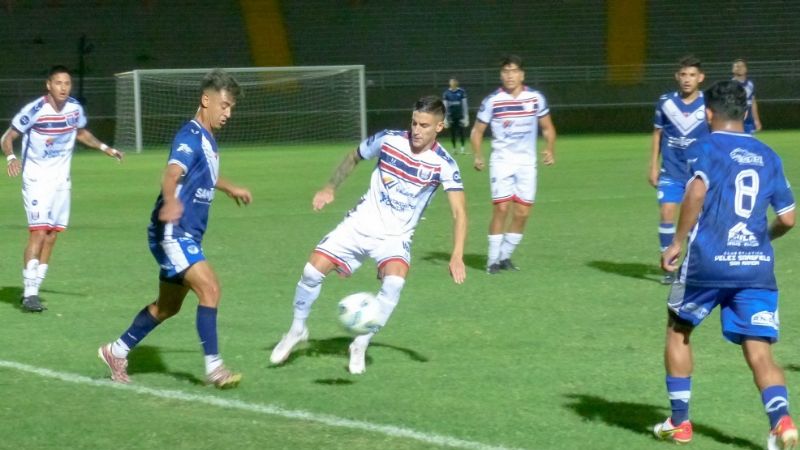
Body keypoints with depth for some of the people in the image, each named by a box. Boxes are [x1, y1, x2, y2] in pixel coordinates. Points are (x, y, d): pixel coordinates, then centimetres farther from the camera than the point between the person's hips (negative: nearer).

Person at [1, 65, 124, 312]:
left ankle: (33, 290, 13)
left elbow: (82, 133, 22)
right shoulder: (34, 110, -17)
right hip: (36, 179, -6)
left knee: (52, 236, 5)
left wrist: (104, 148, 11)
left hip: (61, 180, 6)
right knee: (38, 232, -15)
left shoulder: (75, 109, 0)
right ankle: (29, 293, -13)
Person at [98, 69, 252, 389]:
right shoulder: (190, 136, -16)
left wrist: (230, 189, 54)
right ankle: (213, 367, -20)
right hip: (173, 233, -10)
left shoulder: (208, 140, 13)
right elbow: (173, 172, -35)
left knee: (168, 306, 18)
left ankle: (117, 351, 31)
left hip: (188, 236, 10)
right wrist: (171, 201, -56)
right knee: (209, 288, -21)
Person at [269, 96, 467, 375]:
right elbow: (354, 157, 12)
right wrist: (330, 188, 2)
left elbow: (459, 211, -23)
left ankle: (360, 347, -9)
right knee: (312, 271, -8)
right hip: (359, 225, 2)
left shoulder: (443, 164, -16)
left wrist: (457, 256, -36)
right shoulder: (388, 140, -9)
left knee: (394, 283, -29)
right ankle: (297, 331, 19)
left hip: (396, 236, -2)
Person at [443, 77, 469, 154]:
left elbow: (465, 105, 0)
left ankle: (462, 148, -1)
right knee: (452, 133, 5)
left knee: (461, 132, -7)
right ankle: (454, 148, 14)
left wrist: (466, 117, -2)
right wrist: (445, 119, 3)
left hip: (460, 116, -2)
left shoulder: (461, 92, -2)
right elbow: (445, 107, 6)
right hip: (451, 116, 2)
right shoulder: (446, 93, 2)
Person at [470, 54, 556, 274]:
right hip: (502, 161, -3)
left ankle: (505, 256, 15)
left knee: (522, 212, 0)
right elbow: (477, 131, 4)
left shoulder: (536, 98, 1)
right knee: (501, 208, -12)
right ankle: (493, 260, -4)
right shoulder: (492, 101, -4)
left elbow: (547, 128, 13)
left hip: (527, 162, 3)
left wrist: (550, 149, -4)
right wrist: (478, 155, -12)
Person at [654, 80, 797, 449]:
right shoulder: (768, 157, 14)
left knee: (678, 332, 21)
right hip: (757, 267, 3)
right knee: (759, 352, 1)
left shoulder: (706, 147, 0)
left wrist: (677, 243, -12)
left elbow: (697, 191, -19)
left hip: (708, 263, -3)